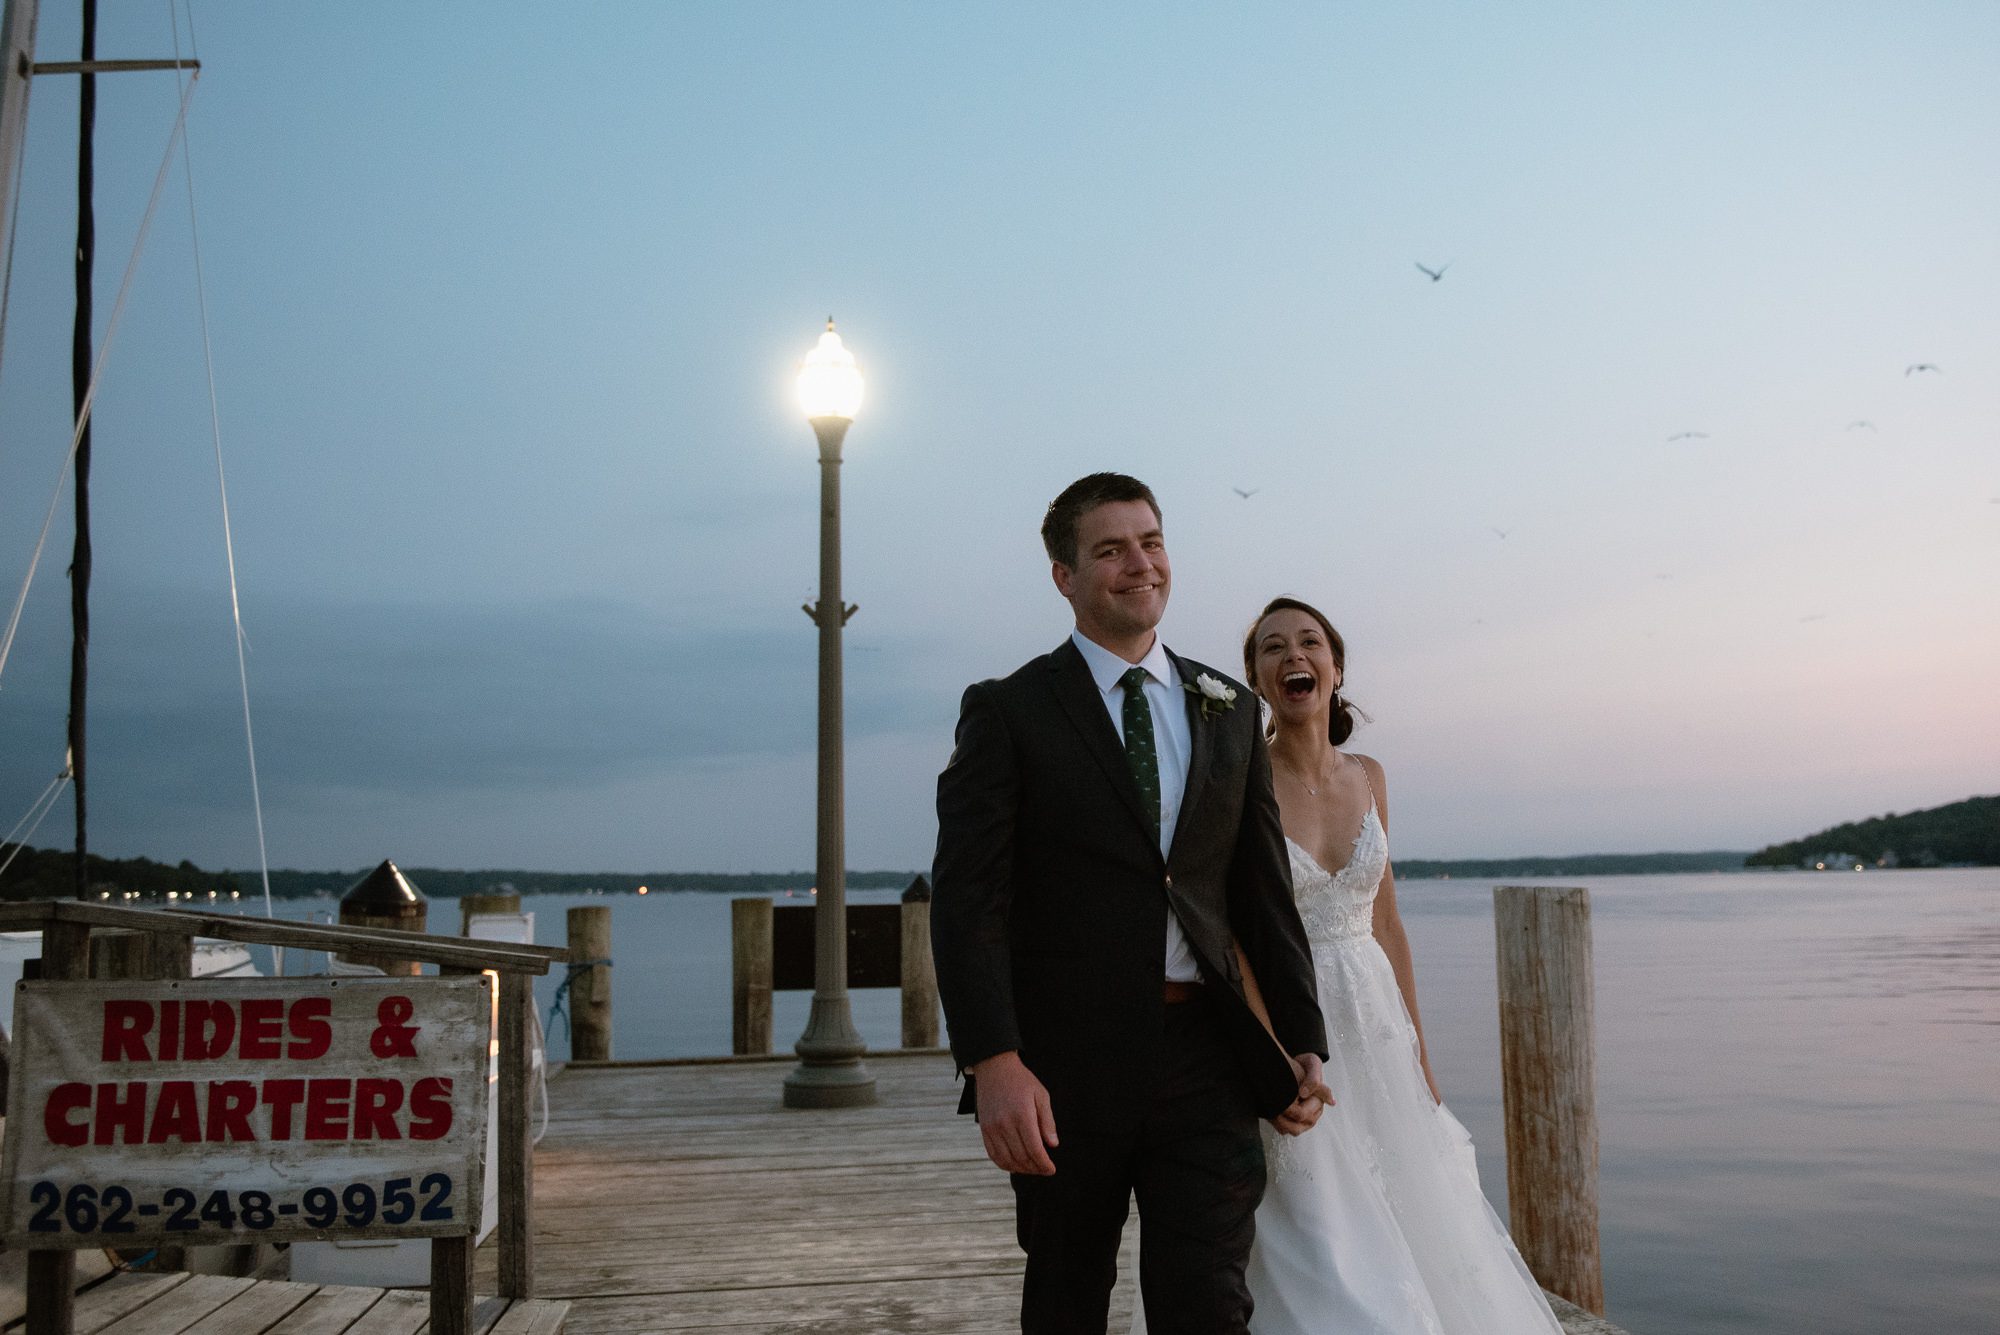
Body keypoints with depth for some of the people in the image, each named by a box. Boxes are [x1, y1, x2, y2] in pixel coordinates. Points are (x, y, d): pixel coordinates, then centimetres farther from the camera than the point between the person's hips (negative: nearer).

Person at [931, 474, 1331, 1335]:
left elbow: (1263, 892, 13)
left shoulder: (1231, 713, 11)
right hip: (1064, 1068, -2)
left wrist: (1303, 1043, 9)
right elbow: (967, 898, -10)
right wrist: (994, 1063, -20)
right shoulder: (1007, 712, -3)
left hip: (1206, 1063, 2)